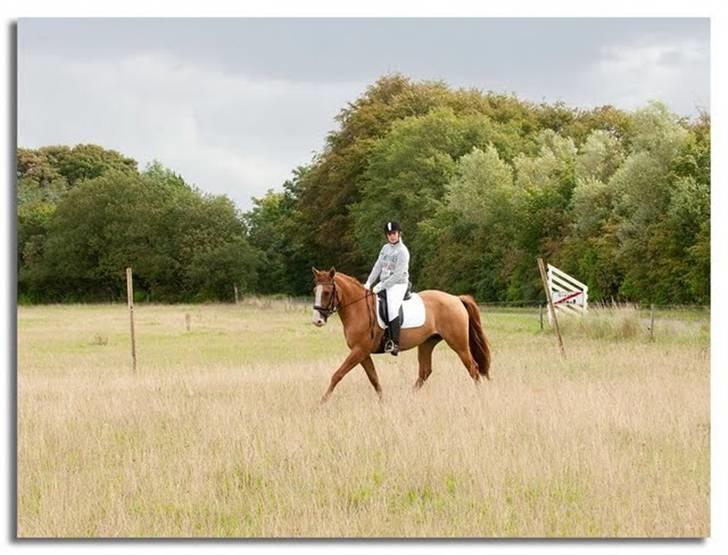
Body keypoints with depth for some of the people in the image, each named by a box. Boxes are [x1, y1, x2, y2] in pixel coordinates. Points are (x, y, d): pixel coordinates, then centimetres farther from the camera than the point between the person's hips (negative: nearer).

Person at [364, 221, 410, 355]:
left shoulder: (402, 252, -12)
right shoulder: (385, 248, 12)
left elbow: (398, 275, -17)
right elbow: (378, 267, 12)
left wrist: (380, 286, -21)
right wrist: (369, 282, -2)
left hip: (398, 285, -9)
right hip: (383, 283, 9)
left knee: (392, 309, -28)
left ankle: (395, 344, -29)